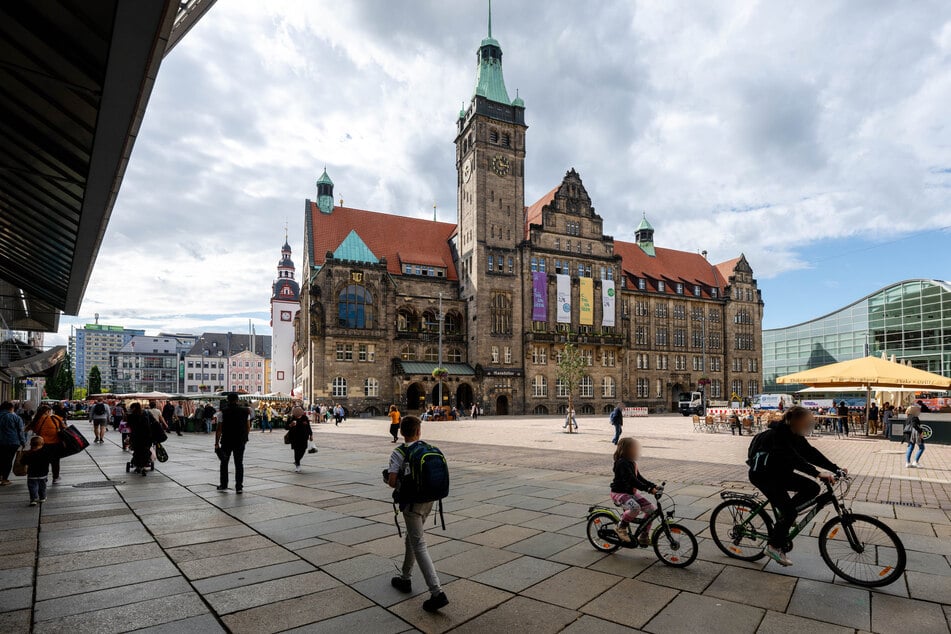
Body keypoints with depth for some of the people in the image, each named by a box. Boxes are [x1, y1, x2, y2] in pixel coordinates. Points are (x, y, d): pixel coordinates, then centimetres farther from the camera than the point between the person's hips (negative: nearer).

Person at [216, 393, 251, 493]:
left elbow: (219, 429, -10)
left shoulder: (223, 412, -7)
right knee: (239, 464, 6)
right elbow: (248, 427, 5)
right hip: (240, 442, 1)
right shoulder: (245, 411, 0)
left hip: (226, 441, -1)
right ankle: (239, 487, 5)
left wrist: (216, 443, -6)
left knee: (224, 463, 16)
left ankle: (223, 485, 22)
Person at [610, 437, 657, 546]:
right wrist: (648, 489, -34)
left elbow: (639, 478, 15)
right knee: (635, 508, -35)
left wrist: (654, 486, 3)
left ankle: (644, 537, 8)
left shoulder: (631, 463, 11)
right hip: (619, 493, -9)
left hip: (631, 492, 9)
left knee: (650, 508, -4)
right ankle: (620, 527, -9)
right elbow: (632, 481, -29)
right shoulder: (622, 463, -21)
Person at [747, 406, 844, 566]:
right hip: (762, 474, -9)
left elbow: (811, 453, -1)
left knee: (813, 488, -5)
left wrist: (836, 469, -8)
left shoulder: (794, 435, 1)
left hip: (780, 473, 9)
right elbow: (794, 458, -36)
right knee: (790, 511, -13)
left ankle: (785, 512, 12)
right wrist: (818, 473, -44)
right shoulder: (778, 434, -26)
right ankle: (775, 547, 3)